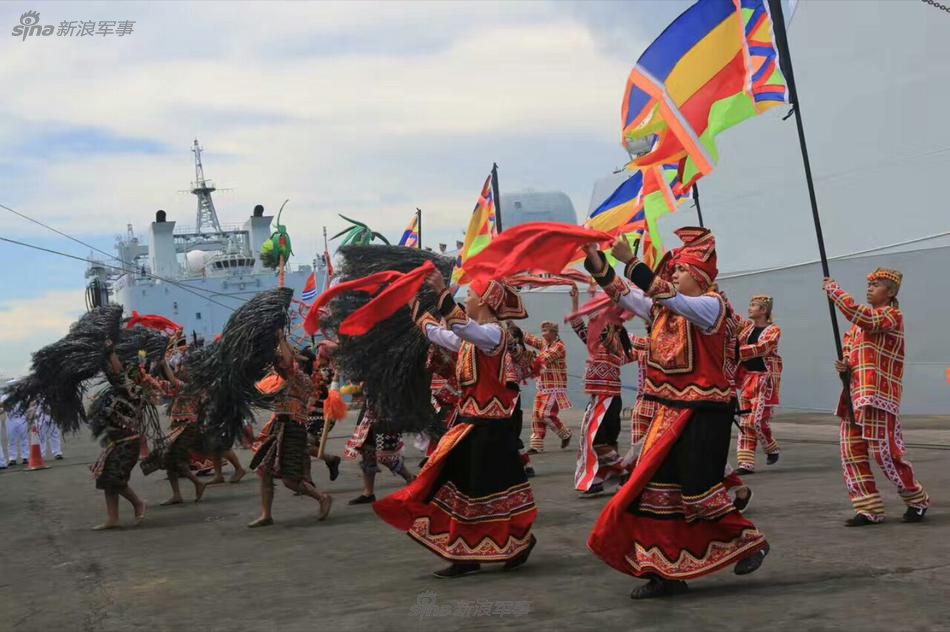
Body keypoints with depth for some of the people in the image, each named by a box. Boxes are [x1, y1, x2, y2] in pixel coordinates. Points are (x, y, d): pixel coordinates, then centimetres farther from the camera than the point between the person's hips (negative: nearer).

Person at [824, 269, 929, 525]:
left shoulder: (892, 314, -5)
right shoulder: (864, 317, 22)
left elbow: (857, 315, -22)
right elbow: (849, 343, 27)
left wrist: (833, 289, -13)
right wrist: (845, 364, 3)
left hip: (878, 396, -8)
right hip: (854, 394, 8)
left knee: (885, 451, -8)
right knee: (851, 452, 1)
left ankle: (917, 501, 11)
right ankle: (869, 510, 6)